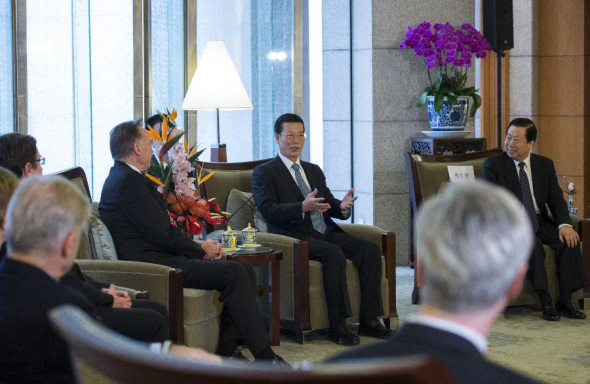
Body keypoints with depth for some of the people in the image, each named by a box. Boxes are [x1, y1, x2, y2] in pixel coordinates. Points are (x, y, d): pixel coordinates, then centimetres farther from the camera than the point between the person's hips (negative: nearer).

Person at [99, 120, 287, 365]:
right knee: (235, 272, -17)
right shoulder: (130, 182, -15)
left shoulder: (120, 177, 18)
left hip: (150, 258, 11)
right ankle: (265, 358, -14)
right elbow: (162, 233, -18)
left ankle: (223, 349, 14)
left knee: (233, 270, 17)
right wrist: (200, 250, -3)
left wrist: (199, 246, 8)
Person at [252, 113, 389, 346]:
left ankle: (369, 320, -16)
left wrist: (342, 206, -7)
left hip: (326, 233, 7)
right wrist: (303, 207, -28)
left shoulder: (314, 171, 25)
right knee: (334, 254, -34)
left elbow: (329, 203, 19)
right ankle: (337, 326, -30)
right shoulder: (264, 173, 4)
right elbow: (269, 210, -12)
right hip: (295, 237, -6)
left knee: (371, 250, -17)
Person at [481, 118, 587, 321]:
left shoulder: (545, 165, 10)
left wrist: (564, 224, -15)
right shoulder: (493, 165, -1)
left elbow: (556, 198, 5)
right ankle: (545, 302, -30)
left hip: (540, 223, 4)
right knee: (532, 244, -34)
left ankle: (565, 300, -20)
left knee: (568, 240, -24)